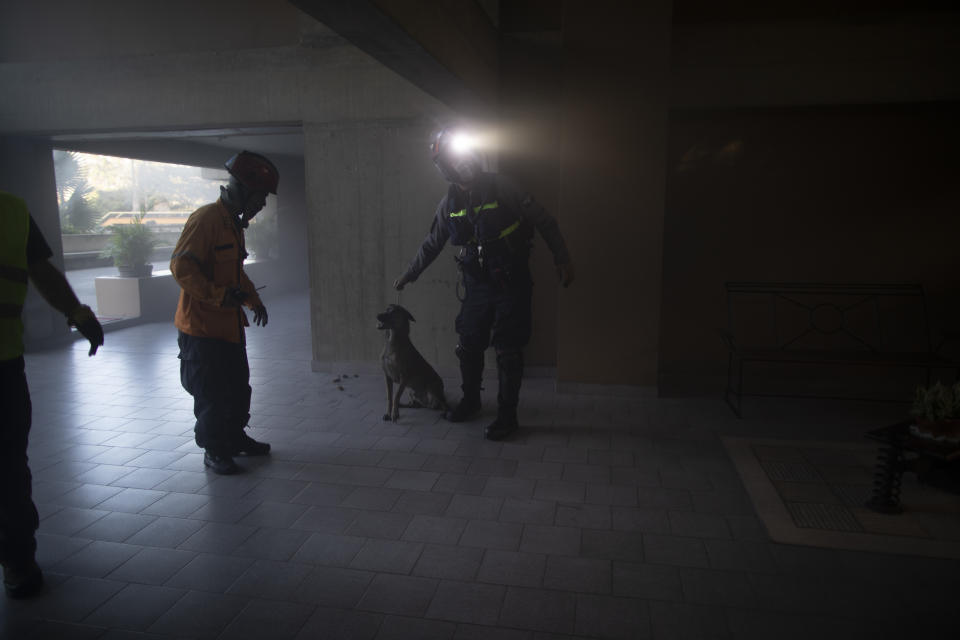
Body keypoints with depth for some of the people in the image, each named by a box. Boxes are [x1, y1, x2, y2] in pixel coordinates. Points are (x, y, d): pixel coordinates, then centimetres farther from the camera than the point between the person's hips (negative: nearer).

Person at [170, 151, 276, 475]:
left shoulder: (234, 223, 15)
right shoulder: (206, 218, -17)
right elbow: (181, 266, -24)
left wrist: (253, 300, 14)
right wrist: (219, 295, -29)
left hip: (229, 325, 10)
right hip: (202, 326, -10)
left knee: (239, 387, 18)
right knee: (212, 393, 1)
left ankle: (235, 438, 35)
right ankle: (214, 451, 16)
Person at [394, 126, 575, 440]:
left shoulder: (500, 187, -9)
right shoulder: (449, 203, 5)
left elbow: (543, 221, -5)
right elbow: (431, 244, 18)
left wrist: (562, 259, -9)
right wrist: (408, 276, 24)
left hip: (511, 283, -4)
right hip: (477, 285, 5)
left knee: (508, 351, 0)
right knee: (469, 346, 11)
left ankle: (507, 415, 12)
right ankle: (470, 401, 33)